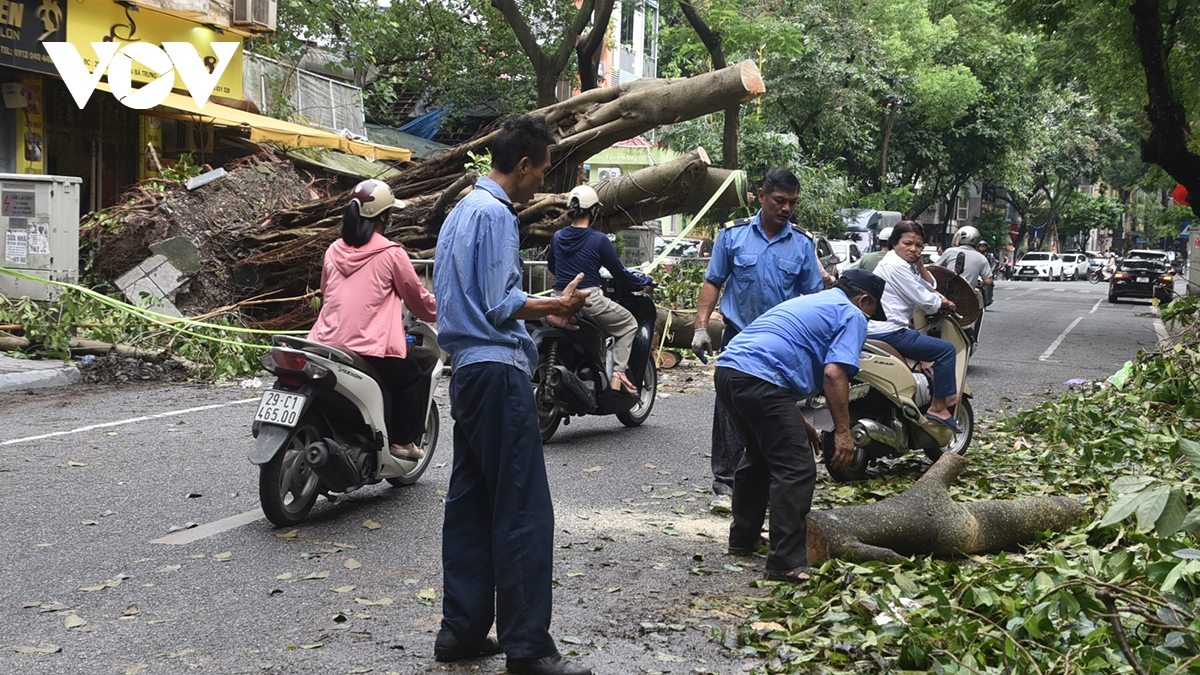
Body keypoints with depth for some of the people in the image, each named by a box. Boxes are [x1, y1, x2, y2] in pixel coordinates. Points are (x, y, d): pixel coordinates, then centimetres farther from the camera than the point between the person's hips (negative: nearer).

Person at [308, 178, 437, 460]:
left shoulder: (334, 251, 11)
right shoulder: (390, 253, -5)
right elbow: (416, 297, 5)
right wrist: (436, 313, 26)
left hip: (327, 343, 6)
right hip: (370, 347, -6)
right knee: (414, 382, 19)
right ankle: (402, 442, 19)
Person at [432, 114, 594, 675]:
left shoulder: (459, 211, 19)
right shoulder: (495, 214, -12)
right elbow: (501, 305, -17)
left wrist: (542, 308, 22)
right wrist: (557, 306, -4)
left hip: (467, 371, 11)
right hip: (499, 371, -11)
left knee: (470, 504, 11)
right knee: (524, 512, -8)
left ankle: (462, 629, 16)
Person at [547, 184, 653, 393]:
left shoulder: (558, 237, 5)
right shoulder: (599, 239, -10)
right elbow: (618, 272, -3)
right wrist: (644, 280, 15)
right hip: (589, 301, -6)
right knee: (628, 323, 16)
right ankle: (618, 373, 3)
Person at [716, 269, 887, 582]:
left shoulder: (805, 303, 33)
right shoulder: (851, 315, 7)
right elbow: (833, 373, -9)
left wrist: (797, 422, 35)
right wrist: (842, 431, -5)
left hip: (727, 369, 10)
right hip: (759, 380, -9)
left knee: (760, 456, 27)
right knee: (796, 469, -6)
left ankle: (743, 540, 36)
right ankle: (786, 563, -7)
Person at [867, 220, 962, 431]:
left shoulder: (905, 264, 19)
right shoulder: (895, 265, -14)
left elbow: (930, 287, 18)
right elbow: (924, 300, -13)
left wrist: (920, 264, 6)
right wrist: (944, 303, 6)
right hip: (887, 332, -11)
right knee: (946, 349, -14)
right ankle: (938, 407, -11)